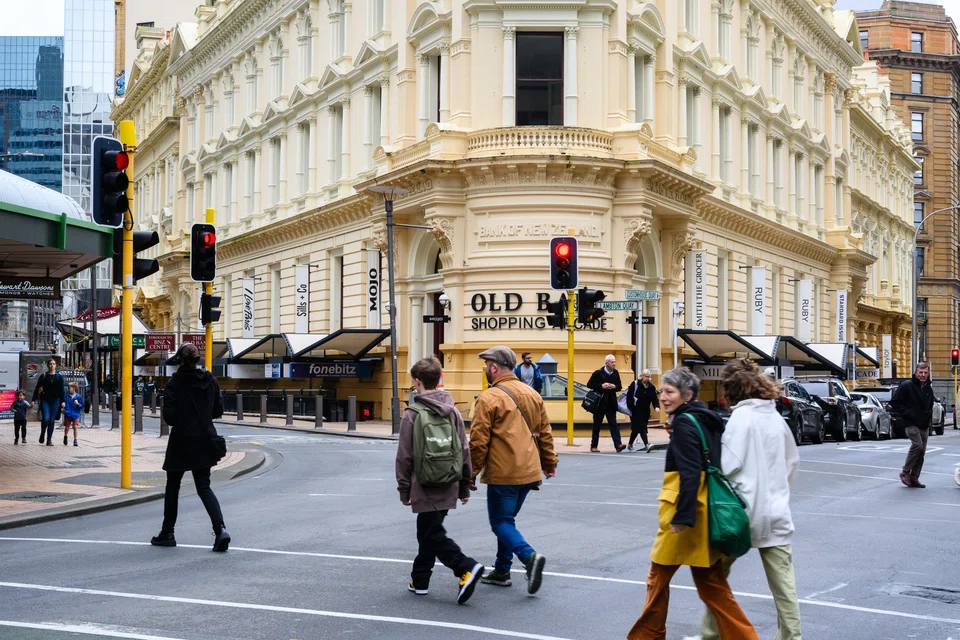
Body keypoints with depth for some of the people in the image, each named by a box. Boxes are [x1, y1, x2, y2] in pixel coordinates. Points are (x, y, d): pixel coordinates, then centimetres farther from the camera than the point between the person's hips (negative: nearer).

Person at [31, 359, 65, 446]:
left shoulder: (59, 377, 6)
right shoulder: (43, 377, 4)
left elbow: (62, 390, 5)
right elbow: (37, 389, 3)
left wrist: (63, 401, -4)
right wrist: (33, 400, -6)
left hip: (55, 400, 1)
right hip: (45, 400, -1)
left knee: (52, 420, 1)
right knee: (45, 418, -15)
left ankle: (49, 440, 8)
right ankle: (42, 434, 12)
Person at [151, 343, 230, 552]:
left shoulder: (174, 384, -12)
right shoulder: (210, 380, 2)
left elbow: (169, 416, -16)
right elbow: (218, 410, 7)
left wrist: (180, 420, 5)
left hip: (181, 442, -4)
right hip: (204, 441, 4)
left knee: (172, 487, 13)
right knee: (204, 486, 6)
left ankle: (167, 533, 21)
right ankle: (220, 529, -14)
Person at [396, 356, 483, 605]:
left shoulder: (412, 414, -10)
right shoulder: (453, 411, 6)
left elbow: (405, 456, -9)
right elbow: (464, 451, 9)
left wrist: (404, 489, 1)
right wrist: (464, 486, 16)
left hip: (425, 488, -6)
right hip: (448, 488, 6)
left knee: (433, 535, -2)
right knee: (428, 532, 18)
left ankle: (467, 568, -20)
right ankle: (420, 579, 26)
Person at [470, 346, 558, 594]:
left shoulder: (489, 398, -12)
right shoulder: (532, 394, 9)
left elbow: (479, 440, -12)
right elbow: (545, 432, 13)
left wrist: (472, 473, -4)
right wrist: (549, 463, 22)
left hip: (502, 473, -7)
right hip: (529, 472, 7)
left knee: (501, 522, 1)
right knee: (507, 519, 19)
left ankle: (529, 556, -21)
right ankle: (501, 571, 23)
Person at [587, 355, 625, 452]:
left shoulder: (616, 373, 5)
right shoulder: (598, 373, -9)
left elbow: (619, 387, 12)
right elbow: (589, 385, -8)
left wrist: (614, 387, -12)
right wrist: (601, 386, -19)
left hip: (611, 403, 3)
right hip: (599, 403, -3)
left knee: (613, 424, -4)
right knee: (597, 425, 6)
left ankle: (618, 444, -13)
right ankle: (594, 446, 15)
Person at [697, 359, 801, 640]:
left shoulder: (740, 418, -12)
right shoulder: (777, 418, 8)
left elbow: (729, 467, -17)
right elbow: (792, 463, 17)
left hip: (745, 510, -5)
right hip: (776, 512, 5)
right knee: (783, 582, 5)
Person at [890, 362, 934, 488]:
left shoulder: (929, 389, 15)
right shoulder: (906, 385, -7)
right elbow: (894, 402, -8)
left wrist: (929, 415, 13)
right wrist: (906, 414, -13)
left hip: (924, 425, 7)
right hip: (911, 424, -7)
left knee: (921, 452, 5)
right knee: (917, 445, -23)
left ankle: (914, 478, 12)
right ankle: (905, 472, -10)